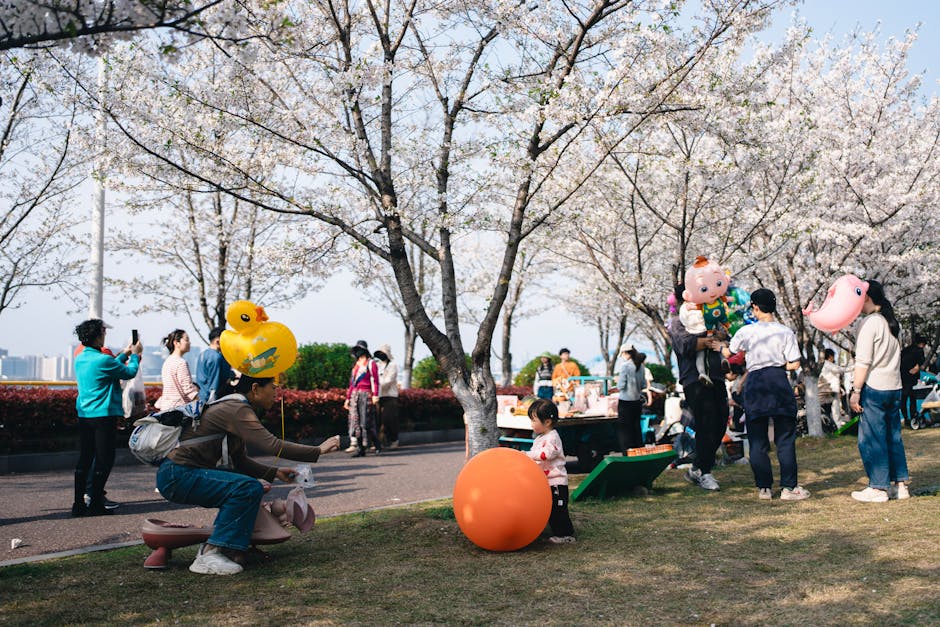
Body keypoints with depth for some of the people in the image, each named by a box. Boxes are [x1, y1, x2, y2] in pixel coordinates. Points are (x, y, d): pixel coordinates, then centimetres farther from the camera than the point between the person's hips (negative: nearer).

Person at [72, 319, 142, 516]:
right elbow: (130, 372, -4)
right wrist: (135, 355, 11)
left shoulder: (80, 358, 9)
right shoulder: (102, 359, -16)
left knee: (84, 458, 11)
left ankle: (79, 503, 13)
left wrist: (125, 354, 27)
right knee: (104, 459, -1)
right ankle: (95, 504, -1)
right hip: (104, 415, -8)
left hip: (84, 414, 8)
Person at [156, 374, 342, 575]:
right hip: (177, 475, -11)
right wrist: (318, 451, -22)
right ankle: (208, 556, -17)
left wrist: (274, 472, 6)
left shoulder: (236, 408, 14)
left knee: (249, 485, 14)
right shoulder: (236, 410, -17)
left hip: (188, 473, 11)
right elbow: (272, 446, -28)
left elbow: (240, 462, 17)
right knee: (249, 488, -22)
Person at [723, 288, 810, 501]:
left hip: (754, 384, 0)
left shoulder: (745, 332, 0)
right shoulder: (785, 332, -1)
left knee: (757, 440, 7)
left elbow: (728, 353, 16)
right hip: (779, 382, 0)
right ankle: (788, 487, 4)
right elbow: (794, 364, -3)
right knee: (785, 439, 5)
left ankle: (764, 487, 9)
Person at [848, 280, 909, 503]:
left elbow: (863, 362, -15)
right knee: (893, 436, 12)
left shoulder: (870, 323, -12)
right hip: (894, 388, 8)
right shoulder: (892, 323, 13)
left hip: (874, 388, -8)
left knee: (871, 438, -3)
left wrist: (856, 391, -13)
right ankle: (900, 484, 16)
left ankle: (878, 488, -1)